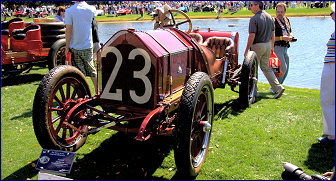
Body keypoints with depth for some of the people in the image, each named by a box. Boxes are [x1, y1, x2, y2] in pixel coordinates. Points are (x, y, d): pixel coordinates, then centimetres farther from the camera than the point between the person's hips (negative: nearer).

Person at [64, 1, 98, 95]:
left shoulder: (69, 11, -11)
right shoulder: (91, 9, -3)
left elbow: (68, 30, -12)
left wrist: (67, 47, -5)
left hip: (75, 47, -3)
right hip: (88, 46, 3)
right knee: (91, 70, 16)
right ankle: (97, 92, 22)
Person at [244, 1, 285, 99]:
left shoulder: (254, 19, -15)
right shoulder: (269, 16, 8)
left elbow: (252, 36, -20)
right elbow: (273, 34, 13)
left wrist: (246, 50, -14)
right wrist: (272, 47, 22)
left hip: (257, 46, -7)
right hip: (267, 45, 7)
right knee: (266, 68, 15)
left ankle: (254, 91, 16)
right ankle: (278, 87, 6)